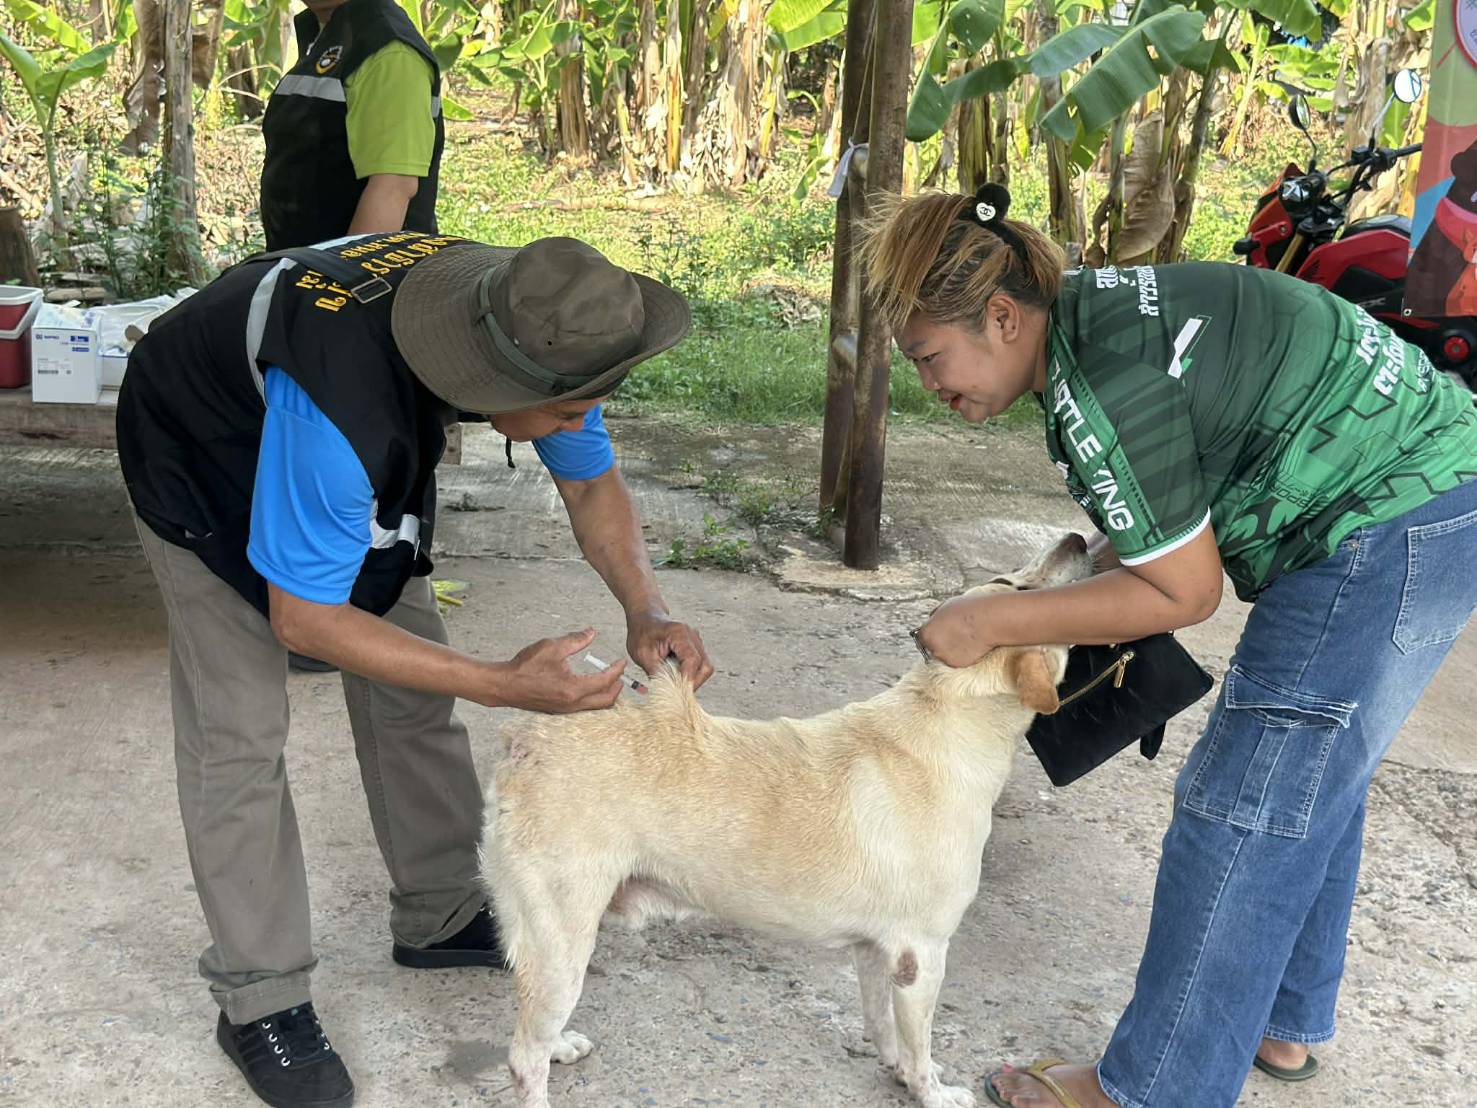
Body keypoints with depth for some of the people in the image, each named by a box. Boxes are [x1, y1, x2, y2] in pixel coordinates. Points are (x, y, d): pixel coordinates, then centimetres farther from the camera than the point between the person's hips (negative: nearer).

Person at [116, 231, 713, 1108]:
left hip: (367, 453, 6)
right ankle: (260, 1001, 6)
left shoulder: (530, 329, -27)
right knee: (239, 732, -9)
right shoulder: (342, 407, -47)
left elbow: (593, 482, -10)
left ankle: (441, 915, 23)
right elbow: (302, 615, -35)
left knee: (413, 690, 6)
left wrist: (647, 610, -28)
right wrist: (503, 685, -38)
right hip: (205, 455, -6)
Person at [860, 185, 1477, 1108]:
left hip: (1390, 526, -10)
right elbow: (1151, 526, 14)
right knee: (1311, 775, 21)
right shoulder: (1088, 311, 5)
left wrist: (992, 623, -13)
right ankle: (1286, 1024, 38)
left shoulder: (1103, 386, -24)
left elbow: (1184, 591, -17)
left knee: (1241, 810, -5)